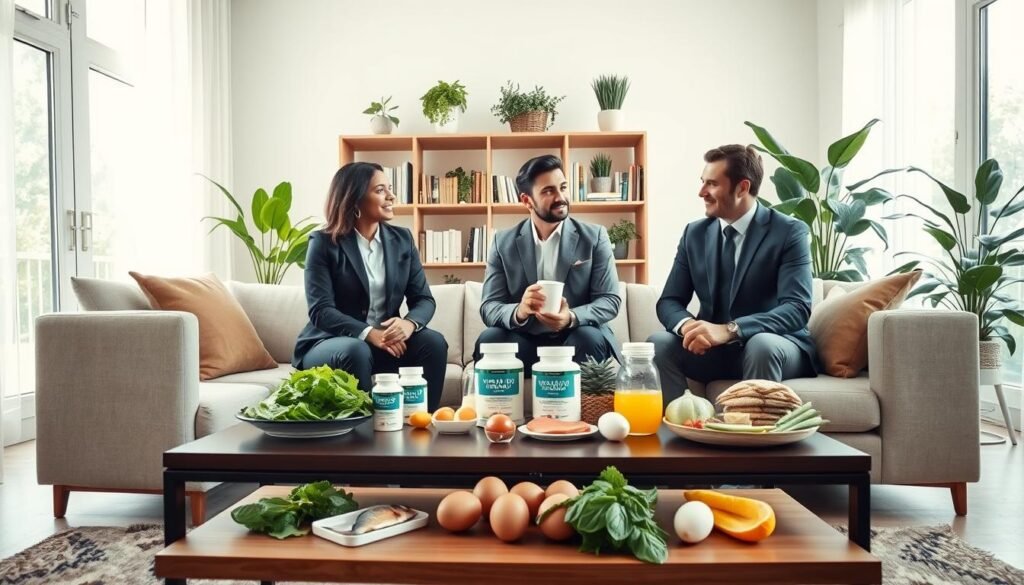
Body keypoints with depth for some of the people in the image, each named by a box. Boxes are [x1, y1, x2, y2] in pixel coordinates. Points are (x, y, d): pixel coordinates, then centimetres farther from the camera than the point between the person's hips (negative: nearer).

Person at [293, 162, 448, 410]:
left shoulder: (402, 239, 6)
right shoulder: (324, 242, -6)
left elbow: (424, 299, 1)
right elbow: (321, 311, -15)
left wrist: (409, 323, -23)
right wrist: (368, 333, -30)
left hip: (387, 340, 4)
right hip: (329, 343, -3)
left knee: (433, 342, -23)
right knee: (356, 351, -36)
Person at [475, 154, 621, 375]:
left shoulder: (595, 237, 0)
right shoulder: (503, 243, 2)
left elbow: (610, 300, -5)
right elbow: (488, 307, -4)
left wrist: (571, 317, -27)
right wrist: (519, 312, -29)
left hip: (576, 338, 0)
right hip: (525, 342, 1)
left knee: (591, 337, -32)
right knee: (489, 340, -28)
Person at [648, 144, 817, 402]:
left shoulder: (789, 232, -9)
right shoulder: (694, 234, 5)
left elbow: (797, 309, -20)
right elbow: (669, 302, 2)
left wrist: (728, 330, -35)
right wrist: (686, 325, -24)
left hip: (773, 346, -3)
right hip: (712, 347, 3)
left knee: (762, 344, -36)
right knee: (658, 344, -23)